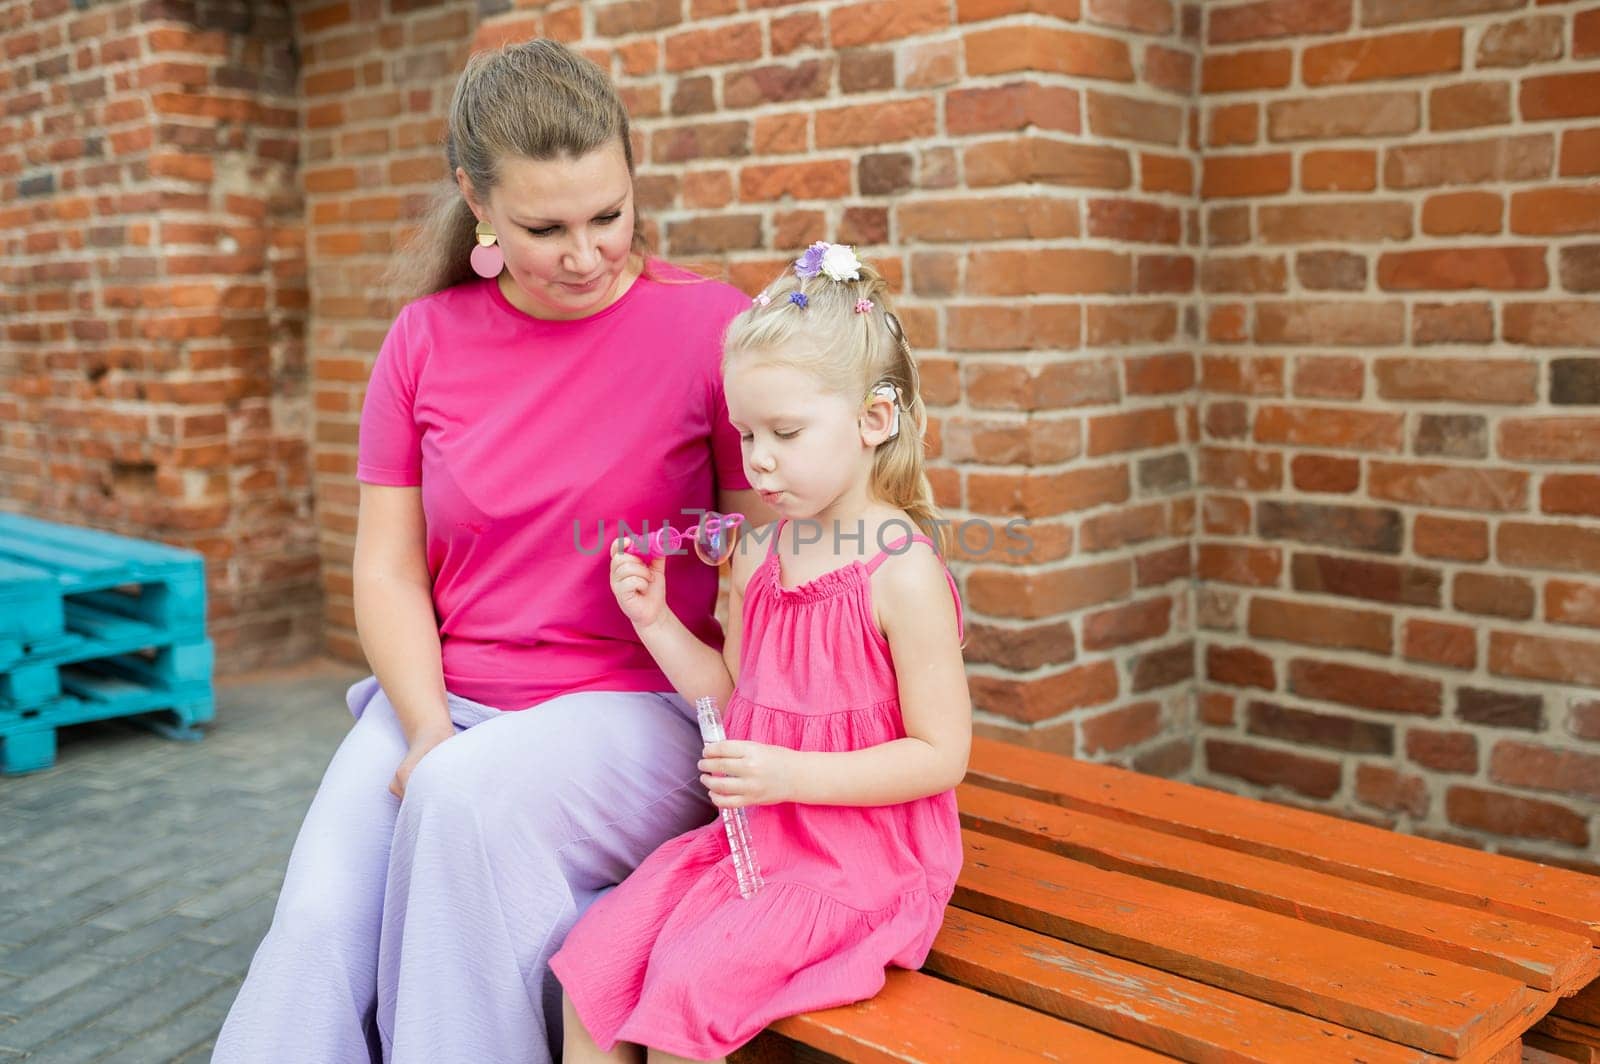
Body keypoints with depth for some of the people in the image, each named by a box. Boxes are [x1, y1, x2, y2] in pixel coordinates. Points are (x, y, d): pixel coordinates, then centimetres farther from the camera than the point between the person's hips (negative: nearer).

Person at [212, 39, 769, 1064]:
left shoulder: (710, 325, -4)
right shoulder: (426, 339, 7)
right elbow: (389, 567, 7)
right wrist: (428, 732, -10)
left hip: (639, 703, -3)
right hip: (446, 699, 3)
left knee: (475, 796, -33)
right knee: (321, 924, -21)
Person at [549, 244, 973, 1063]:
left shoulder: (903, 574, -16)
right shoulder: (755, 557, 6)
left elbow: (941, 755, -15)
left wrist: (791, 775, -23)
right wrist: (655, 620, 2)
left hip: (859, 861, -7)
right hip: (753, 841, 7)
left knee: (688, 981, -22)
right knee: (590, 964, -5)